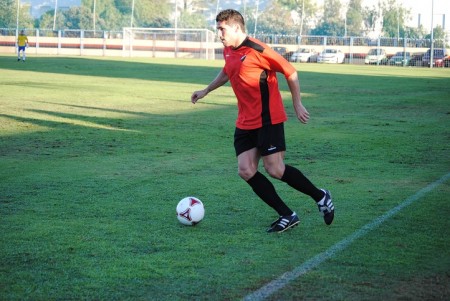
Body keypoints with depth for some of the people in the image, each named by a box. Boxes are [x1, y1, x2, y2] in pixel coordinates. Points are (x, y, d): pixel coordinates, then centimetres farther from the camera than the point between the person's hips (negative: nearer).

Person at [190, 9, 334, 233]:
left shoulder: (257, 50, -17)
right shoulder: (228, 51, 8)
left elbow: (290, 73, -11)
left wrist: (297, 105, -6)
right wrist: (206, 91, 36)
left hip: (268, 120, -8)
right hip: (245, 122, 8)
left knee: (275, 170, -10)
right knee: (246, 171, -4)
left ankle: (321, 197, 13)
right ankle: (287, 216, 5)